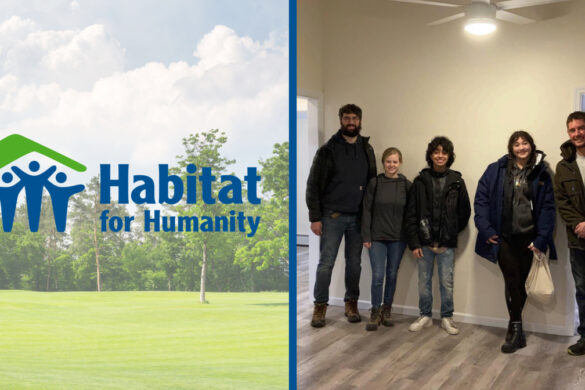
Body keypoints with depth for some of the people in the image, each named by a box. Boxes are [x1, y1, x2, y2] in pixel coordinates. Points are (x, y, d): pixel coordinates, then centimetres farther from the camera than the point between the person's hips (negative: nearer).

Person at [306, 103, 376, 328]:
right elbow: (314, 185, -5)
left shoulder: (367, 150, 9)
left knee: (354, 263, 9)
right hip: (332, 216, -3)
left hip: (358, 216, 3)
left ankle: (351, 303, 23)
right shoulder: (328, 150, -3)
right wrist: (315, 217, -10)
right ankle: (320, 306, 11)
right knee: (326, 263, -1)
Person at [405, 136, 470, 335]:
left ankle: (447, 318, 22)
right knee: (424, 281, 10)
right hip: (424, 242, 1)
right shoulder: (420, 181, 0)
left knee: (447, 282, 6)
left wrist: (452, 232, 6)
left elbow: (465, 211, 8)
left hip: (446, 244, 0)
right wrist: (414, 242, -6)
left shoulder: (457, 181, 0)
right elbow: (411, 214, -2)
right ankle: (425, 316, 25)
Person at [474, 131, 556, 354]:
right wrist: (486, 229, -9)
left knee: (521, 282, 8)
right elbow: (481, 199, -1)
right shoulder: (496, 170, 0)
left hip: (528, 238, 2)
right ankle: (517, 330, 7)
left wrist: (541, 239, -8)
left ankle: (514, 327, 23)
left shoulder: (541, 174, 4)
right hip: (504, 237, -1)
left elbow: (547, 208, 1)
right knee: (512, 281, -5)